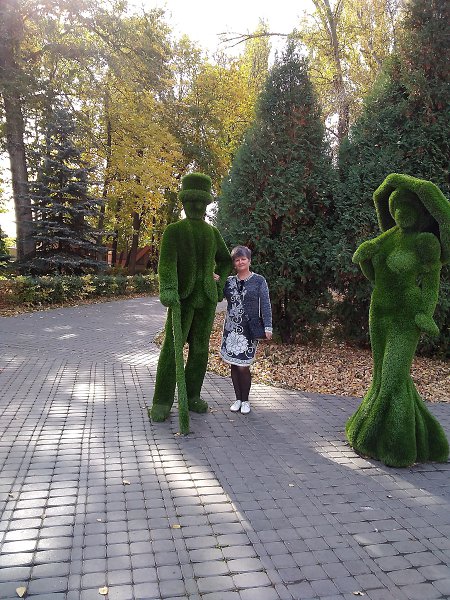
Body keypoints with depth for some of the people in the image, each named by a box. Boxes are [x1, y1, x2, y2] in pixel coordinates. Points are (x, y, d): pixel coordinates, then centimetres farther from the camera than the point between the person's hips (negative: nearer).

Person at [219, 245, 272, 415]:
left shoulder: (259, 280, 0)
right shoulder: (229, 281, 9)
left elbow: (265, 305, -3)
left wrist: (267, 327, -10)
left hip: (249, 330, -3)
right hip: (231, 329, 4)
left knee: (243, 366, -5)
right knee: (233, 365, 6)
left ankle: (245, 400, 14)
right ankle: (238, 398, 22)